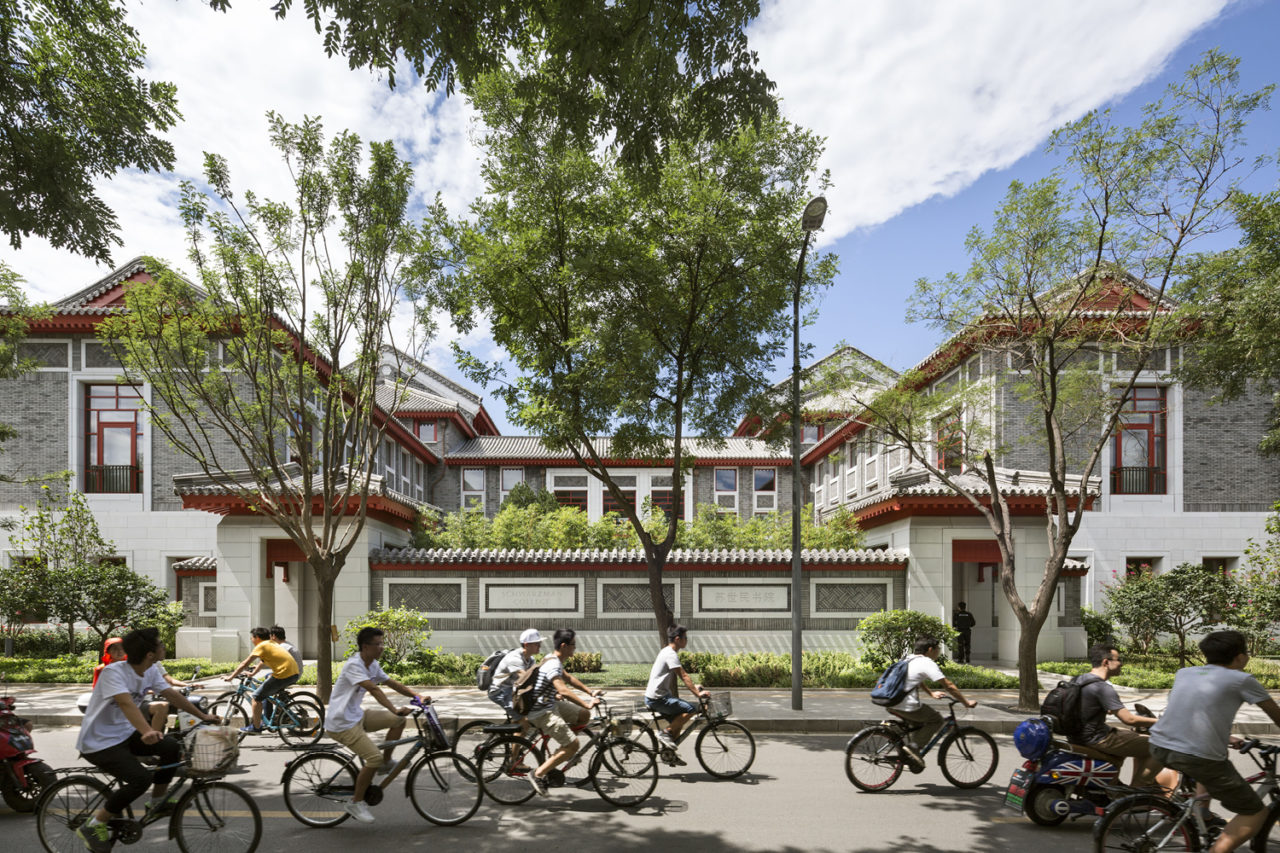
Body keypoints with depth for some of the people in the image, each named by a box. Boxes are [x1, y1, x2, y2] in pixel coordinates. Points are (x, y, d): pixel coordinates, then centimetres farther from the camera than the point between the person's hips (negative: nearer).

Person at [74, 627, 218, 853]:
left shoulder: (150, 672, -3)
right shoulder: (113, 672, -27)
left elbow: (172, 695, 7)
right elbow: (127, 704, -42)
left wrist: (202, 715, 9)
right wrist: (147, 732, -57)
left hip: (124, 734, 8)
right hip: (98, 742, -8)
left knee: (172, 748, -9)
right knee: (141, 778, -25)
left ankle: (157, 802, 12)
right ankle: (93, 826, -5)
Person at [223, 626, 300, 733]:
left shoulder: (261, 646, -2)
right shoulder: (271, 644, 23)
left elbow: (245, 664, -2)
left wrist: (230, 677, 5)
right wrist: (252, 673, 45)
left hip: (284, 675, -9)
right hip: (294, 673, 9)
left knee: (257, 696, 3)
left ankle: (255, 727, 10)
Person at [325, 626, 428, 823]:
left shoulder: (372, 665, 7)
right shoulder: (353, 665, -21)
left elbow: (392, 683, 10)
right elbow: (374, 689, -32)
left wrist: (418, 696, -2)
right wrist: (395, 709, -41)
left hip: (357, 716, 9)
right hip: (342, 723, -9)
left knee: (398, 720, 1)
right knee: (374, 758, -19)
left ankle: (386, 762, 15)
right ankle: (356, 802, -1)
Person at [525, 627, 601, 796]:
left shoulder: (554, 660, 9)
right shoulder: (553, 665, -24)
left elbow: (568, 678, 23)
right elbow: (563, 690, -36)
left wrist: (589, 691, 19)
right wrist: (586, 704, -38)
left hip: (550, 705, 10)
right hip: (542, 713, -10)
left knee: (584, 715, 11)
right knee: (573, 745, -12)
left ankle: (560, 753, 18)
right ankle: (537, 775, -6)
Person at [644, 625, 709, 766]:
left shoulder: (666, 651, 16)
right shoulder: (671, 654, -16)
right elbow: (684, 676, -21)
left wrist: (695, 686, 22)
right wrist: (697, 693, -22)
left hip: (659, 696, 10)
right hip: (657, 698, -10)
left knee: (678, 721, 14)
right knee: (689, 709, -18)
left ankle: (668, 752, 21)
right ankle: (665, 733, -9)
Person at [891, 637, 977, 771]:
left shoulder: (910, 659, 19)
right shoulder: (927, 663, -6)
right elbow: (949, 686, -7)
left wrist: (932, 693, 41)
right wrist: (966, 703, 1)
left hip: (891, 705, 8)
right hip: (906, 707, -8)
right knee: (936, 719, 11)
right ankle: (914, 747, 3)